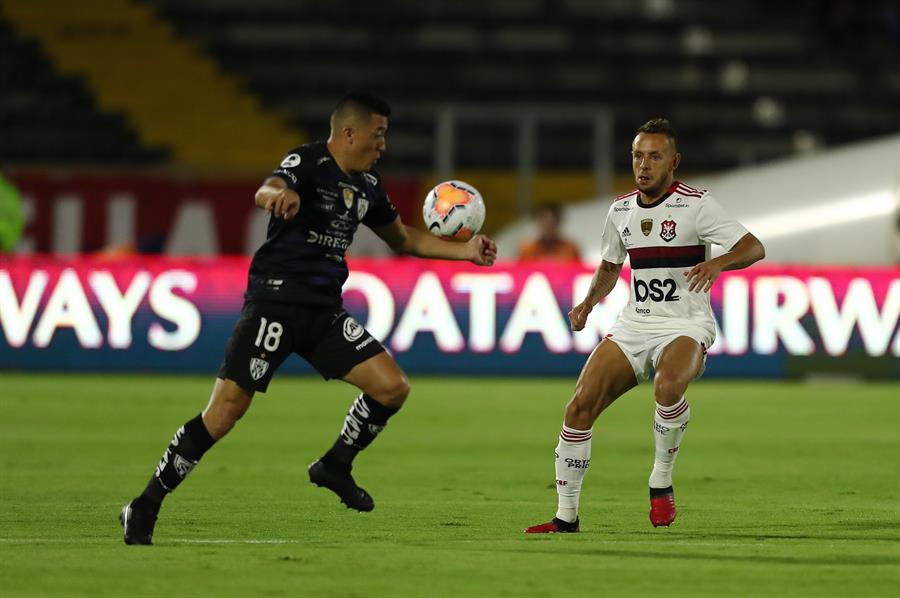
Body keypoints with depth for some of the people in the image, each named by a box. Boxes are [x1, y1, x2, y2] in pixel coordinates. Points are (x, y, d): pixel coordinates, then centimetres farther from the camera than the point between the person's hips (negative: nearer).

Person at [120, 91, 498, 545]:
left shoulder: (367, 185, 12)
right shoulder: (307, 163, -12)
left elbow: (402, 238, 28)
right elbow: (266, 192, -35)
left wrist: (463, 251, 20)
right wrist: (281, 195, -59)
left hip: (324, 311, 7)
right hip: (275, 299, -7)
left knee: (392, 386, -5)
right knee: (225, 411, -14)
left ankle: (334, 467, 18)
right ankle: (144, 508, -4)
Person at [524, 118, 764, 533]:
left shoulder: (696, 205, -8)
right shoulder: (621, 210, 9)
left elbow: (753, 248, -12)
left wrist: (717, 263, -33)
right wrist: (588, 304, 6)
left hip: (685, 326, -5)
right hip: (633, 324, 6)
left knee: (667, 386, -38)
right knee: (580, 406, -10)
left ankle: (662, 481, -15)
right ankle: (566, 515, 1)